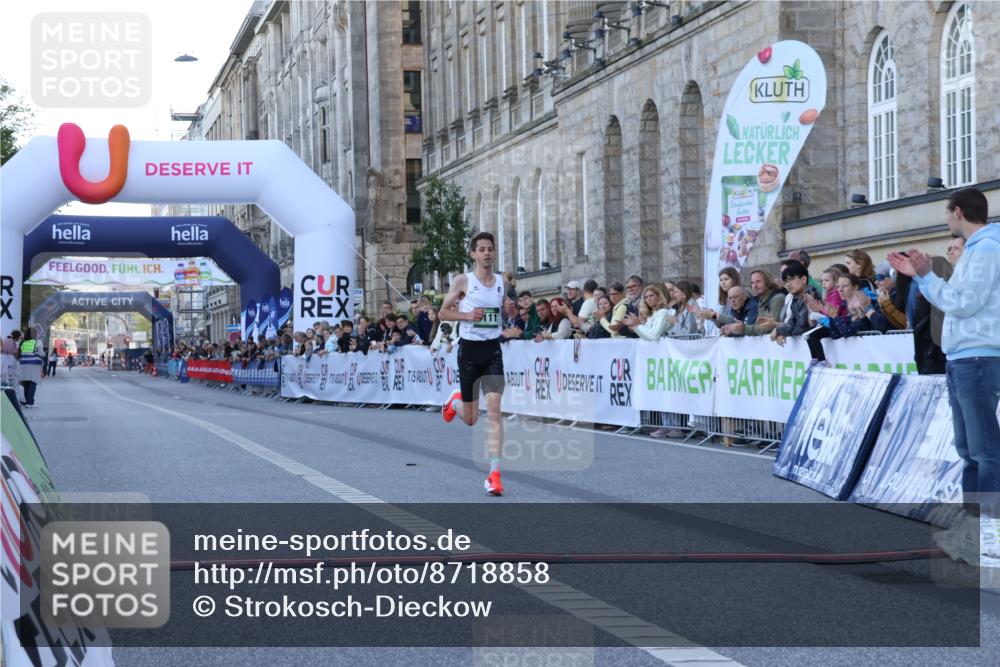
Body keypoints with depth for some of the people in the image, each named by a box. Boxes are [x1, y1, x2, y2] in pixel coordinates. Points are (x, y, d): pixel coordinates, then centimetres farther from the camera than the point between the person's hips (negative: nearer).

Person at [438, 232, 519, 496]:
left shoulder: (502, 282, 7)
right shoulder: (463, 281, -4)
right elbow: (443, 312, 0)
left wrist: (505, 331, 7)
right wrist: (468, 315, -16)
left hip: (493, 350, 2)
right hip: (469, 349, -2)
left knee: (494, 410, -13)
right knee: (471, 419, 7)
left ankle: (494, 474, -14)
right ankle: (455, 401, 46)